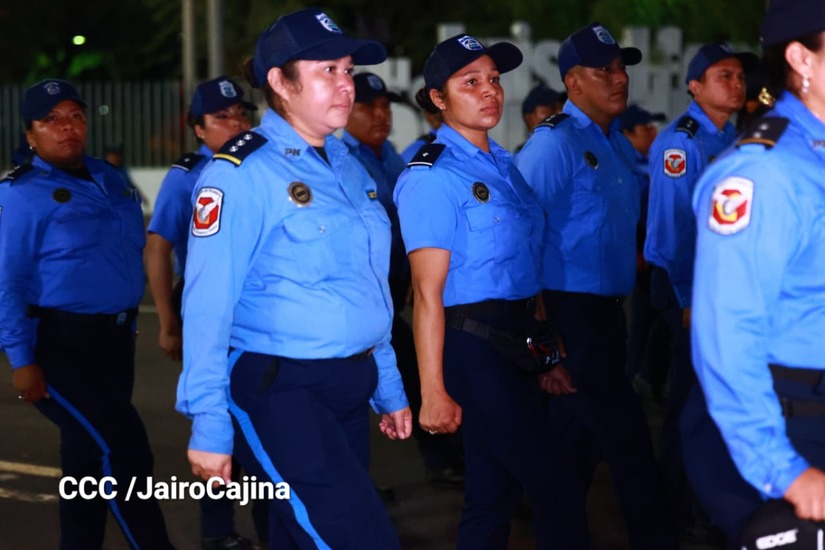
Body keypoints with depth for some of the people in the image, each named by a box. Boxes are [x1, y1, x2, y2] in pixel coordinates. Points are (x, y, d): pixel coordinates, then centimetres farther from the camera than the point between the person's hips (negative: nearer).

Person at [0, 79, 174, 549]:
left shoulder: (108, 179, 11)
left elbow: (132, 250, 19)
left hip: (116, 338, 7)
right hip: (62, 343, -7)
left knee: (90, 451, 16)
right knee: (123, 449, -11)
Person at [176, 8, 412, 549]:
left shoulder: (348, 166, 13)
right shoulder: (241, 172, -12)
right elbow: (209, 305, -16)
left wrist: (389, 388, 19)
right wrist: (209, 423, -19)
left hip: (350, 385, 8)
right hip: (277, 390, -8)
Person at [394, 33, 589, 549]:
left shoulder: (503, 163, 14)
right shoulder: (432, 175, -12)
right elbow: (428, 293, -16)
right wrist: (433, 391, -19)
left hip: (516, 344, 8)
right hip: (472, 347, -8)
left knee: (495, 496, 13)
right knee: (559, 489, -7)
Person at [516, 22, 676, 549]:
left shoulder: (618, 142, 12)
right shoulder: (554, 143, -15)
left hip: (608, 307, 9)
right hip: (571, 309, -9)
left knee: (582, 427, 16)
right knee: (624, 431, -7)